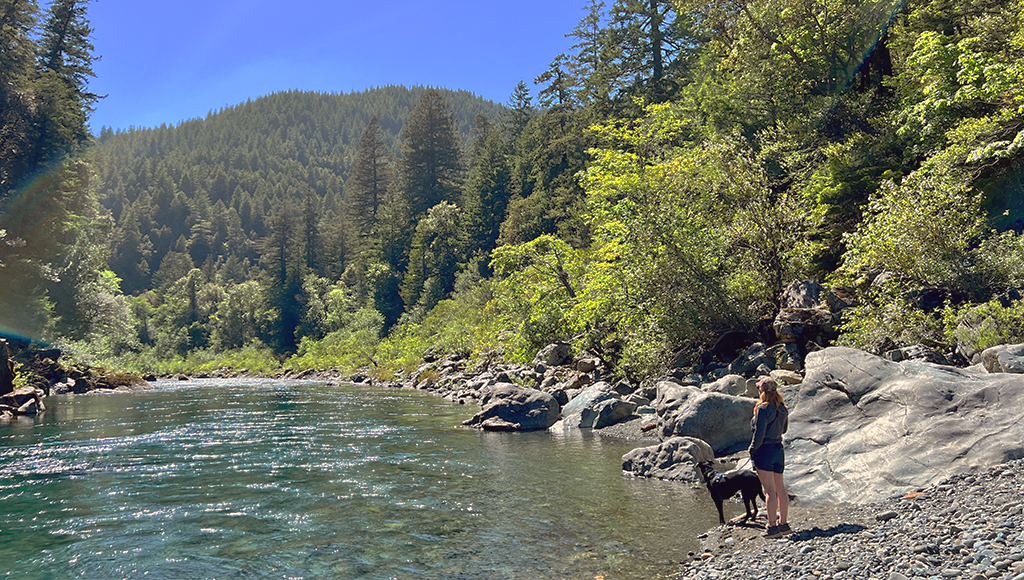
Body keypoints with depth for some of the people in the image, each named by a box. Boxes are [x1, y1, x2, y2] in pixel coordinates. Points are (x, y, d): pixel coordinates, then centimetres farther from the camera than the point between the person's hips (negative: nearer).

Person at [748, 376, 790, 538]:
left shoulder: (763, 409, -17)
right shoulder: (783, 409, 6)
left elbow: (759, 433, -17)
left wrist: (752, 449, -5)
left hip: (764, 450, -8)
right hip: (778, 449, 8)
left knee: (770, 490, -5)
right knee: (780, 488, 13)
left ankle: (772, 526, -3)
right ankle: (783, 523, 21)